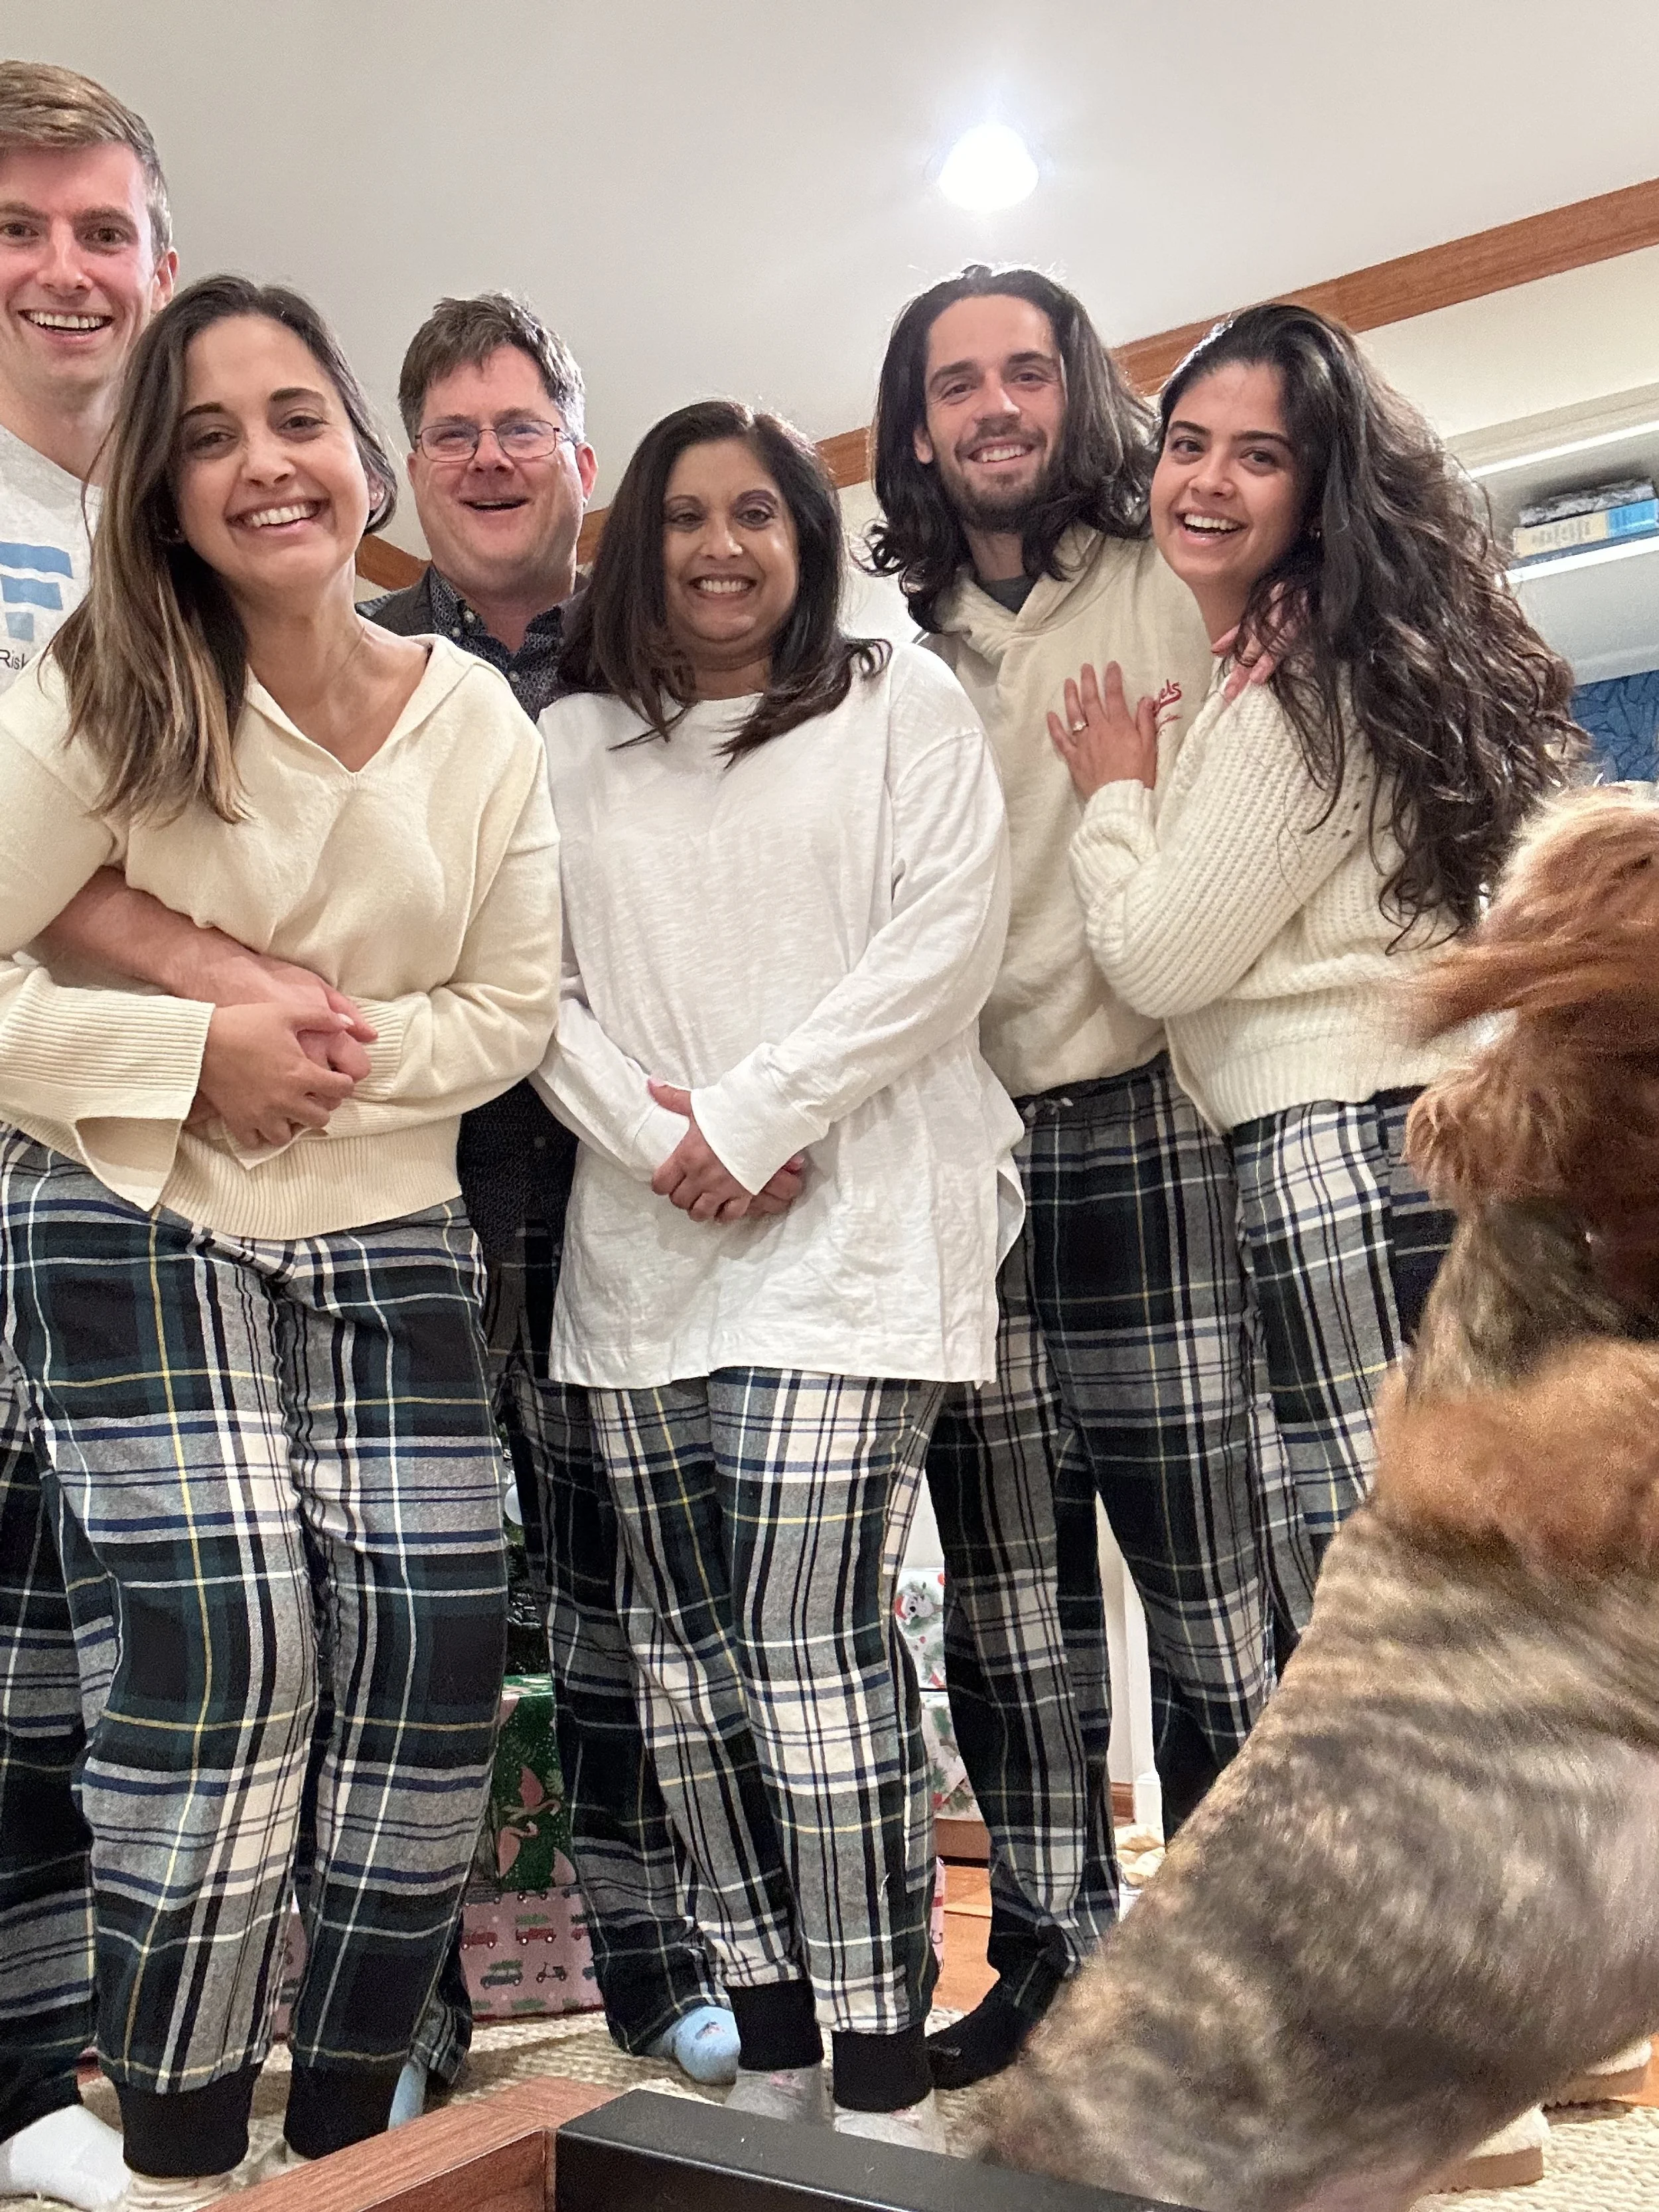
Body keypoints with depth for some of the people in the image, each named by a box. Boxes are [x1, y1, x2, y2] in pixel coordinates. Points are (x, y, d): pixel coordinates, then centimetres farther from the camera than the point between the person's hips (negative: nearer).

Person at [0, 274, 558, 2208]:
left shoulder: (476, 718, 3)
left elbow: (514, 1007, 2)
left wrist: (333, 1041, -14)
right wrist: (197, 1046, -16)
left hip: (391, 1244, 4)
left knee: (435, 1665, -2)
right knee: (227, 1660, -16)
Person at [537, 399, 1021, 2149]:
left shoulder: (900, 706, 8)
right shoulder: (572, 744, 16)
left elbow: (950, 937, -5)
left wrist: (752, 1118, -11)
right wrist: (651, 1134, -9)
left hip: (848, 1238, -4)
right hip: (640, 1250, 4)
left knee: (812, 1648, -11)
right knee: (684, 1658, 6)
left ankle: (884, 2086, 2)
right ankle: (770, 2053, 19)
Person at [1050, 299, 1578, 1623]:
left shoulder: (1299, 695, -10)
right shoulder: (1341, 670, 20)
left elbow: (1157, 956, -8)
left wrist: (1113, 793, 4)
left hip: (1334, 1154, -10)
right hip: (1423, 1141, 10)